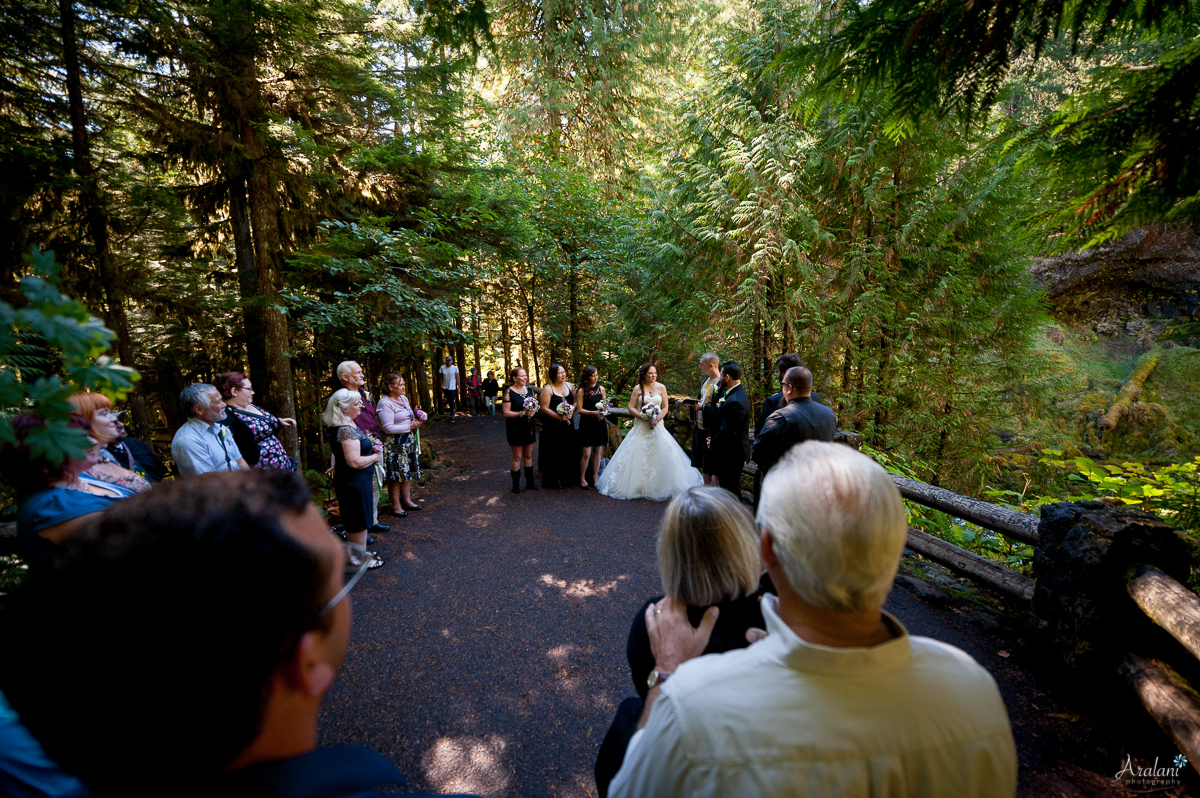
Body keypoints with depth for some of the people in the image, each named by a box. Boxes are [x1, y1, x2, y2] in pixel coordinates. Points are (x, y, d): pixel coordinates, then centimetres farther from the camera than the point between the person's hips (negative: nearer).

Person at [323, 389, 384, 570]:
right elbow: (355, 461, -30)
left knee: (351, 521, 22)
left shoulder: (340, 426, 6)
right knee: (359, 522, 6)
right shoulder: (347, 429, -26)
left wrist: (370, 448, 8)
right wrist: (374, 457, -13)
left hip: (345, 480, 10)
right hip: (355, 482, -10)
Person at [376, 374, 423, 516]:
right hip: (395, 444, -9)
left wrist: (416, 421, 2)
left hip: (409, 441, 9)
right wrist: (409, 426, -17)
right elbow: (388, 428, -23)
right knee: (396, 476, 1)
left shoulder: (403, 398, 10)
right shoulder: (385, 403, -18)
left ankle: (407, 500, 30)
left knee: (408, 472, 16)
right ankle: (395, 505, 15)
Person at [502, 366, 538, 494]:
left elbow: (536, 404, 15)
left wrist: (533, 411, -8)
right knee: (517, 457, 3)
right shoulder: (509, 392, -11)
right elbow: (506, 412, -15)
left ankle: (530, 481, 25)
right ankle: (516, 484, 16)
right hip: (516, 428, -5)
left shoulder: (529, 389, 6)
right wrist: (523, 413, -23)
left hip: (529, 426, 5)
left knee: (528, 456, 14)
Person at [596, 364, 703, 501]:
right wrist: (644, 418, -14)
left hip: (657, 426, 1)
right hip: (641, 427, -1)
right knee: (638, 457, -1)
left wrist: (656, 420, -12)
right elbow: (631, 407, -4)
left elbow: (665, 407, 3)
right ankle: (638, 485, 9)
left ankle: (659, 488, 10)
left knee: (661, 455, -2)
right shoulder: (638, 388, -2)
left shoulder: (661, 387, 3)